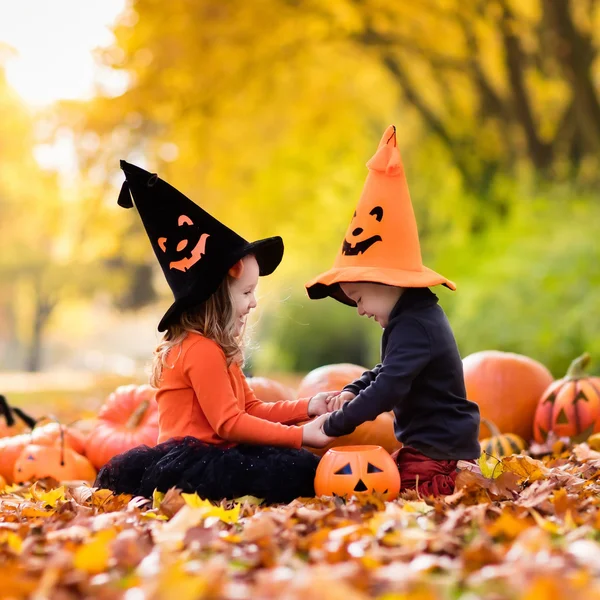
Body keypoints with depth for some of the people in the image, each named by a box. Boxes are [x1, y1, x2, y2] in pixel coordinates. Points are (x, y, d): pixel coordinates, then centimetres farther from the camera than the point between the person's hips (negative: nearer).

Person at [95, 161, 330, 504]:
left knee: (300, 463, 1)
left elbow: (251, 409, 22)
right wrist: (300, 436, -17)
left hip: (207, 454, 10)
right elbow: (229, 424, -17)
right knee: (298, 470, -25)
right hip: (191, 459, -10)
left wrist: (307, 408, 10)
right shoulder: (203, 351, -14)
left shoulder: (216, 350, 19)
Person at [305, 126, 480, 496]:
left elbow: (387, 390, -24)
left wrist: (335, 425, -16)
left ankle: (468, 481, -12)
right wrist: (351, 391, 9)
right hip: (432, 446, 10)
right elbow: (386, 372, 27)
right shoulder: (417, 318, 15)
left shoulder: (413, 328, -18)